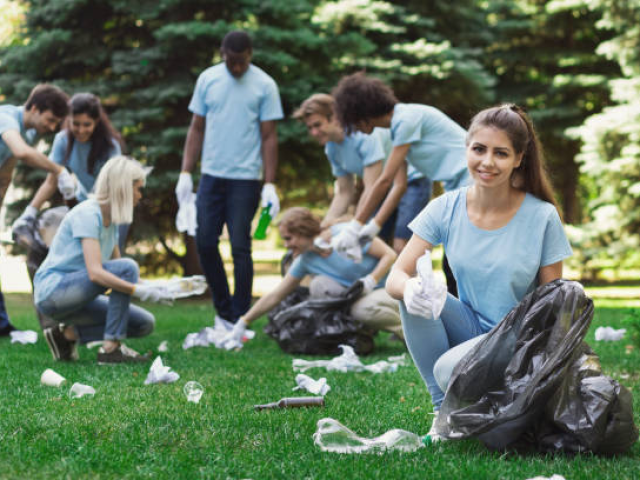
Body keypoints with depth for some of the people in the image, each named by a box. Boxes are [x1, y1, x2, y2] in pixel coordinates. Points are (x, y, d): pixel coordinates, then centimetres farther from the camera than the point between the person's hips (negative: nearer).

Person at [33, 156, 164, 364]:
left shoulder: (111, 219, 10)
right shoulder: (88, 214, -18)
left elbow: (120, 275, 18)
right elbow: (95, 273, -29)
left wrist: (153, 288, 6)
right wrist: (138, 290, -31)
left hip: (75, 294, 9)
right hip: (52, 290, -9)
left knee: (145, 324, -3)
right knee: (127, 267, -25)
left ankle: (68, 333, 4)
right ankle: (111, 349, -21)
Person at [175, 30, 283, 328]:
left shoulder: (264, 86, -2)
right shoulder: (208, 79, 7)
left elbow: (269, 137, -2)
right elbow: (197, 128, 11)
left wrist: (270, 184, -8)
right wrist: (186, 173, 5)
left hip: (245, 178, -4)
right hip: (211, 175, 4)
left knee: (240, 248, -3)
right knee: (205, 243, 3)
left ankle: (240, 320, 6)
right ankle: (223, 310, 19)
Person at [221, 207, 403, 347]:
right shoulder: (306, 260, -2)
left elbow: (390, 254, -16)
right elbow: (274, 296, 3)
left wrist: (371, 280, -29)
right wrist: (242, 324, 0)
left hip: (392, 289, -5)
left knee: (364, 309, -37)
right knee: (320, 285, -18)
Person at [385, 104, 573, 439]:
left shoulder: (542, 217, -13)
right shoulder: (446, 210, -6)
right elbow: (395, 277, -13)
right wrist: (409, 288, -38)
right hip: (470, 328, 4)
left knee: (450, 371, -32)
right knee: (416, 294, -25)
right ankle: (443, 412, -10)